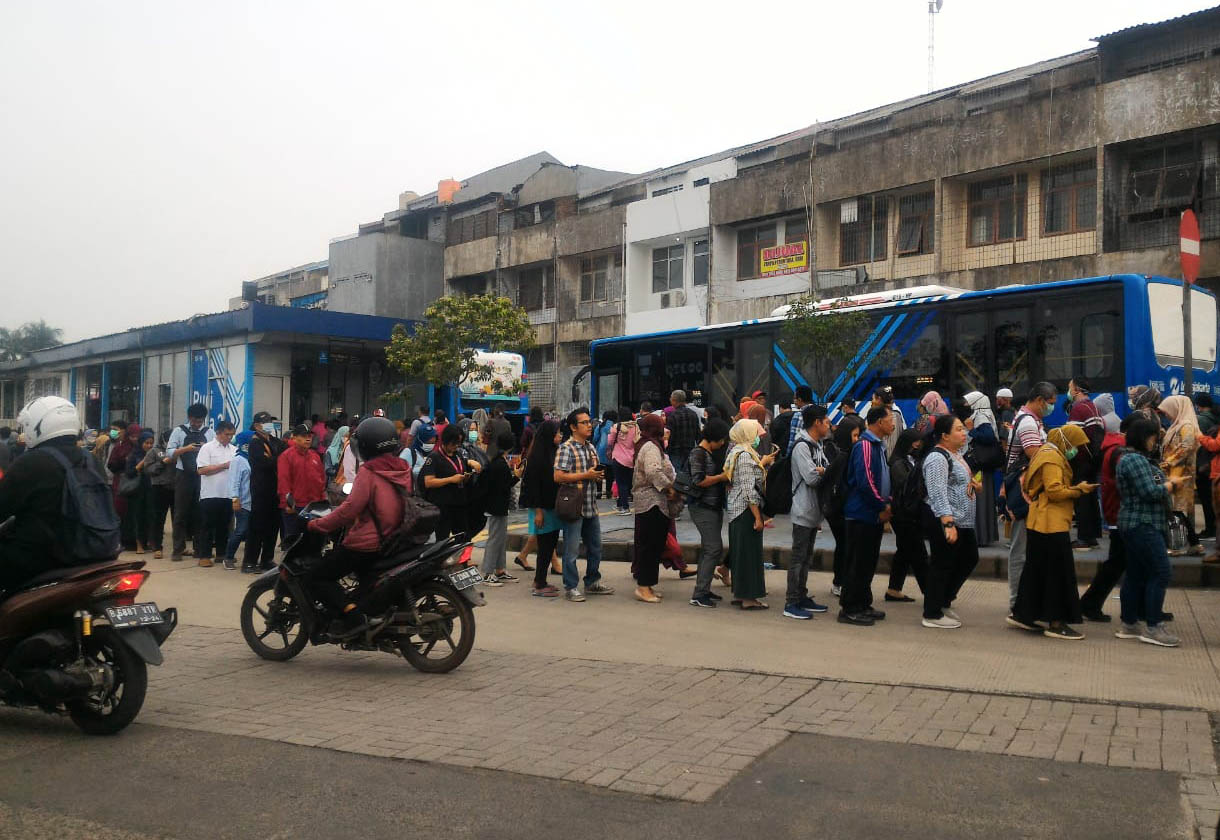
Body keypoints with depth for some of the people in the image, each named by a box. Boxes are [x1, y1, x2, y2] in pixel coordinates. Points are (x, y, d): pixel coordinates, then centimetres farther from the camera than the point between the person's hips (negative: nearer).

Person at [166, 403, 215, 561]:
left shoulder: (210, 433, 7)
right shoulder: (179, 431, 2)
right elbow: (169, 453, -4)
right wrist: (185, 449, -19)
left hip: (202, 477, 2)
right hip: (184, 476, -2)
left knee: (200, 513, 9)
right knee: (181, 513, 2)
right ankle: (178, 548, 8)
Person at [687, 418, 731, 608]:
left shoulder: (713, 453, 16)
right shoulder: (698, 453, -13)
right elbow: (698, 480, -22)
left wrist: (726, 476, 10)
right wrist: (722, 477, -13)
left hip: (715, 506, 10)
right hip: (702, 507, -10)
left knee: (707, 548, 13)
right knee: (714, 548, -13)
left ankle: (703, 590, 21)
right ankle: (699, 595, -11)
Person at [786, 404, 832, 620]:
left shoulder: (818, 446, 15)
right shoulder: (802, 447, -15)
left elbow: (822, 474, 12)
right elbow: (811, 478, -22)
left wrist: (820, 472, -8)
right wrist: (826, 472, -7)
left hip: (814, 511, 9)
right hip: (803, 511, -9)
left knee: (806, 558, 15)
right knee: (798, 557, -5)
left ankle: (802, 597, 24)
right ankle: (791, 603, 0)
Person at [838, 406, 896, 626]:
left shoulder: (877, 445, 15)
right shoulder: (865, 445, -17)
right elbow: (865, 481, -23)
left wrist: (886, 501, 6)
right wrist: (883, 507, -15)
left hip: (874, 515, 10)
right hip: (862, 514, -10)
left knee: (868, 563, 15)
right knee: (858, 564, -4)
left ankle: (863, 605, 24)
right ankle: (849, 610, 3)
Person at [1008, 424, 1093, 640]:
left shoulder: (1046, 453, 19)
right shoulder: (1052, 458, -14)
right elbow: (1055, 491, -21)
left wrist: (1076, 488, 14)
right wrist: (1079, 489, -10)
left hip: (1040, 523, 11)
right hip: (1052, 524, -11)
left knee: (1037, 569, 15)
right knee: (1059, 572, -6)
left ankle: (1021, 614, 20)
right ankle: (1055, 623, -2)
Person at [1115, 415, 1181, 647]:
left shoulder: (1141, 459, 18)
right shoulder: (1134, 460, -16)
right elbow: (1151, 492, -20)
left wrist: (1170, 483, 5)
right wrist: (1171, 484, -5)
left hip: (1139, 526, 11)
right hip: (1143, 526, -11)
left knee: (1136, 574, 12)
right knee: (1160, 572, -9)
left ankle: (1129, 625, 17)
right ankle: (1153, 628, -6)